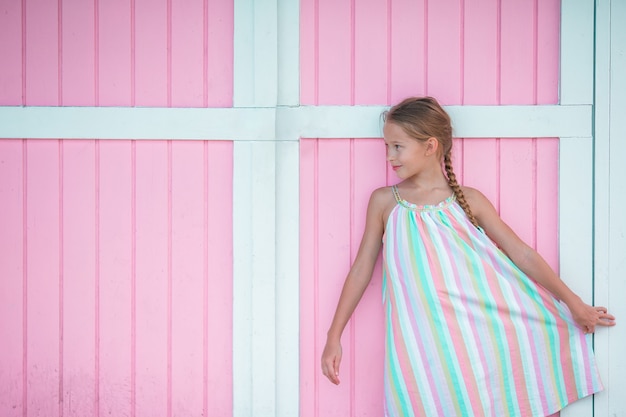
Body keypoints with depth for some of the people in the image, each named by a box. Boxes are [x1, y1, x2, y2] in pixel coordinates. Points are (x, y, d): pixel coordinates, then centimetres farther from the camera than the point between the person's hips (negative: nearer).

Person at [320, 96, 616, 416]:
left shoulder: (467, 200, 4)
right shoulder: (385, 201, 6)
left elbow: (520, 252, 5)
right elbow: (361, 268, 9)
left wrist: (573, 303, 4)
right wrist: (334, 337, 8)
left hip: (481, 328, 1)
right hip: (427, 340, -1)